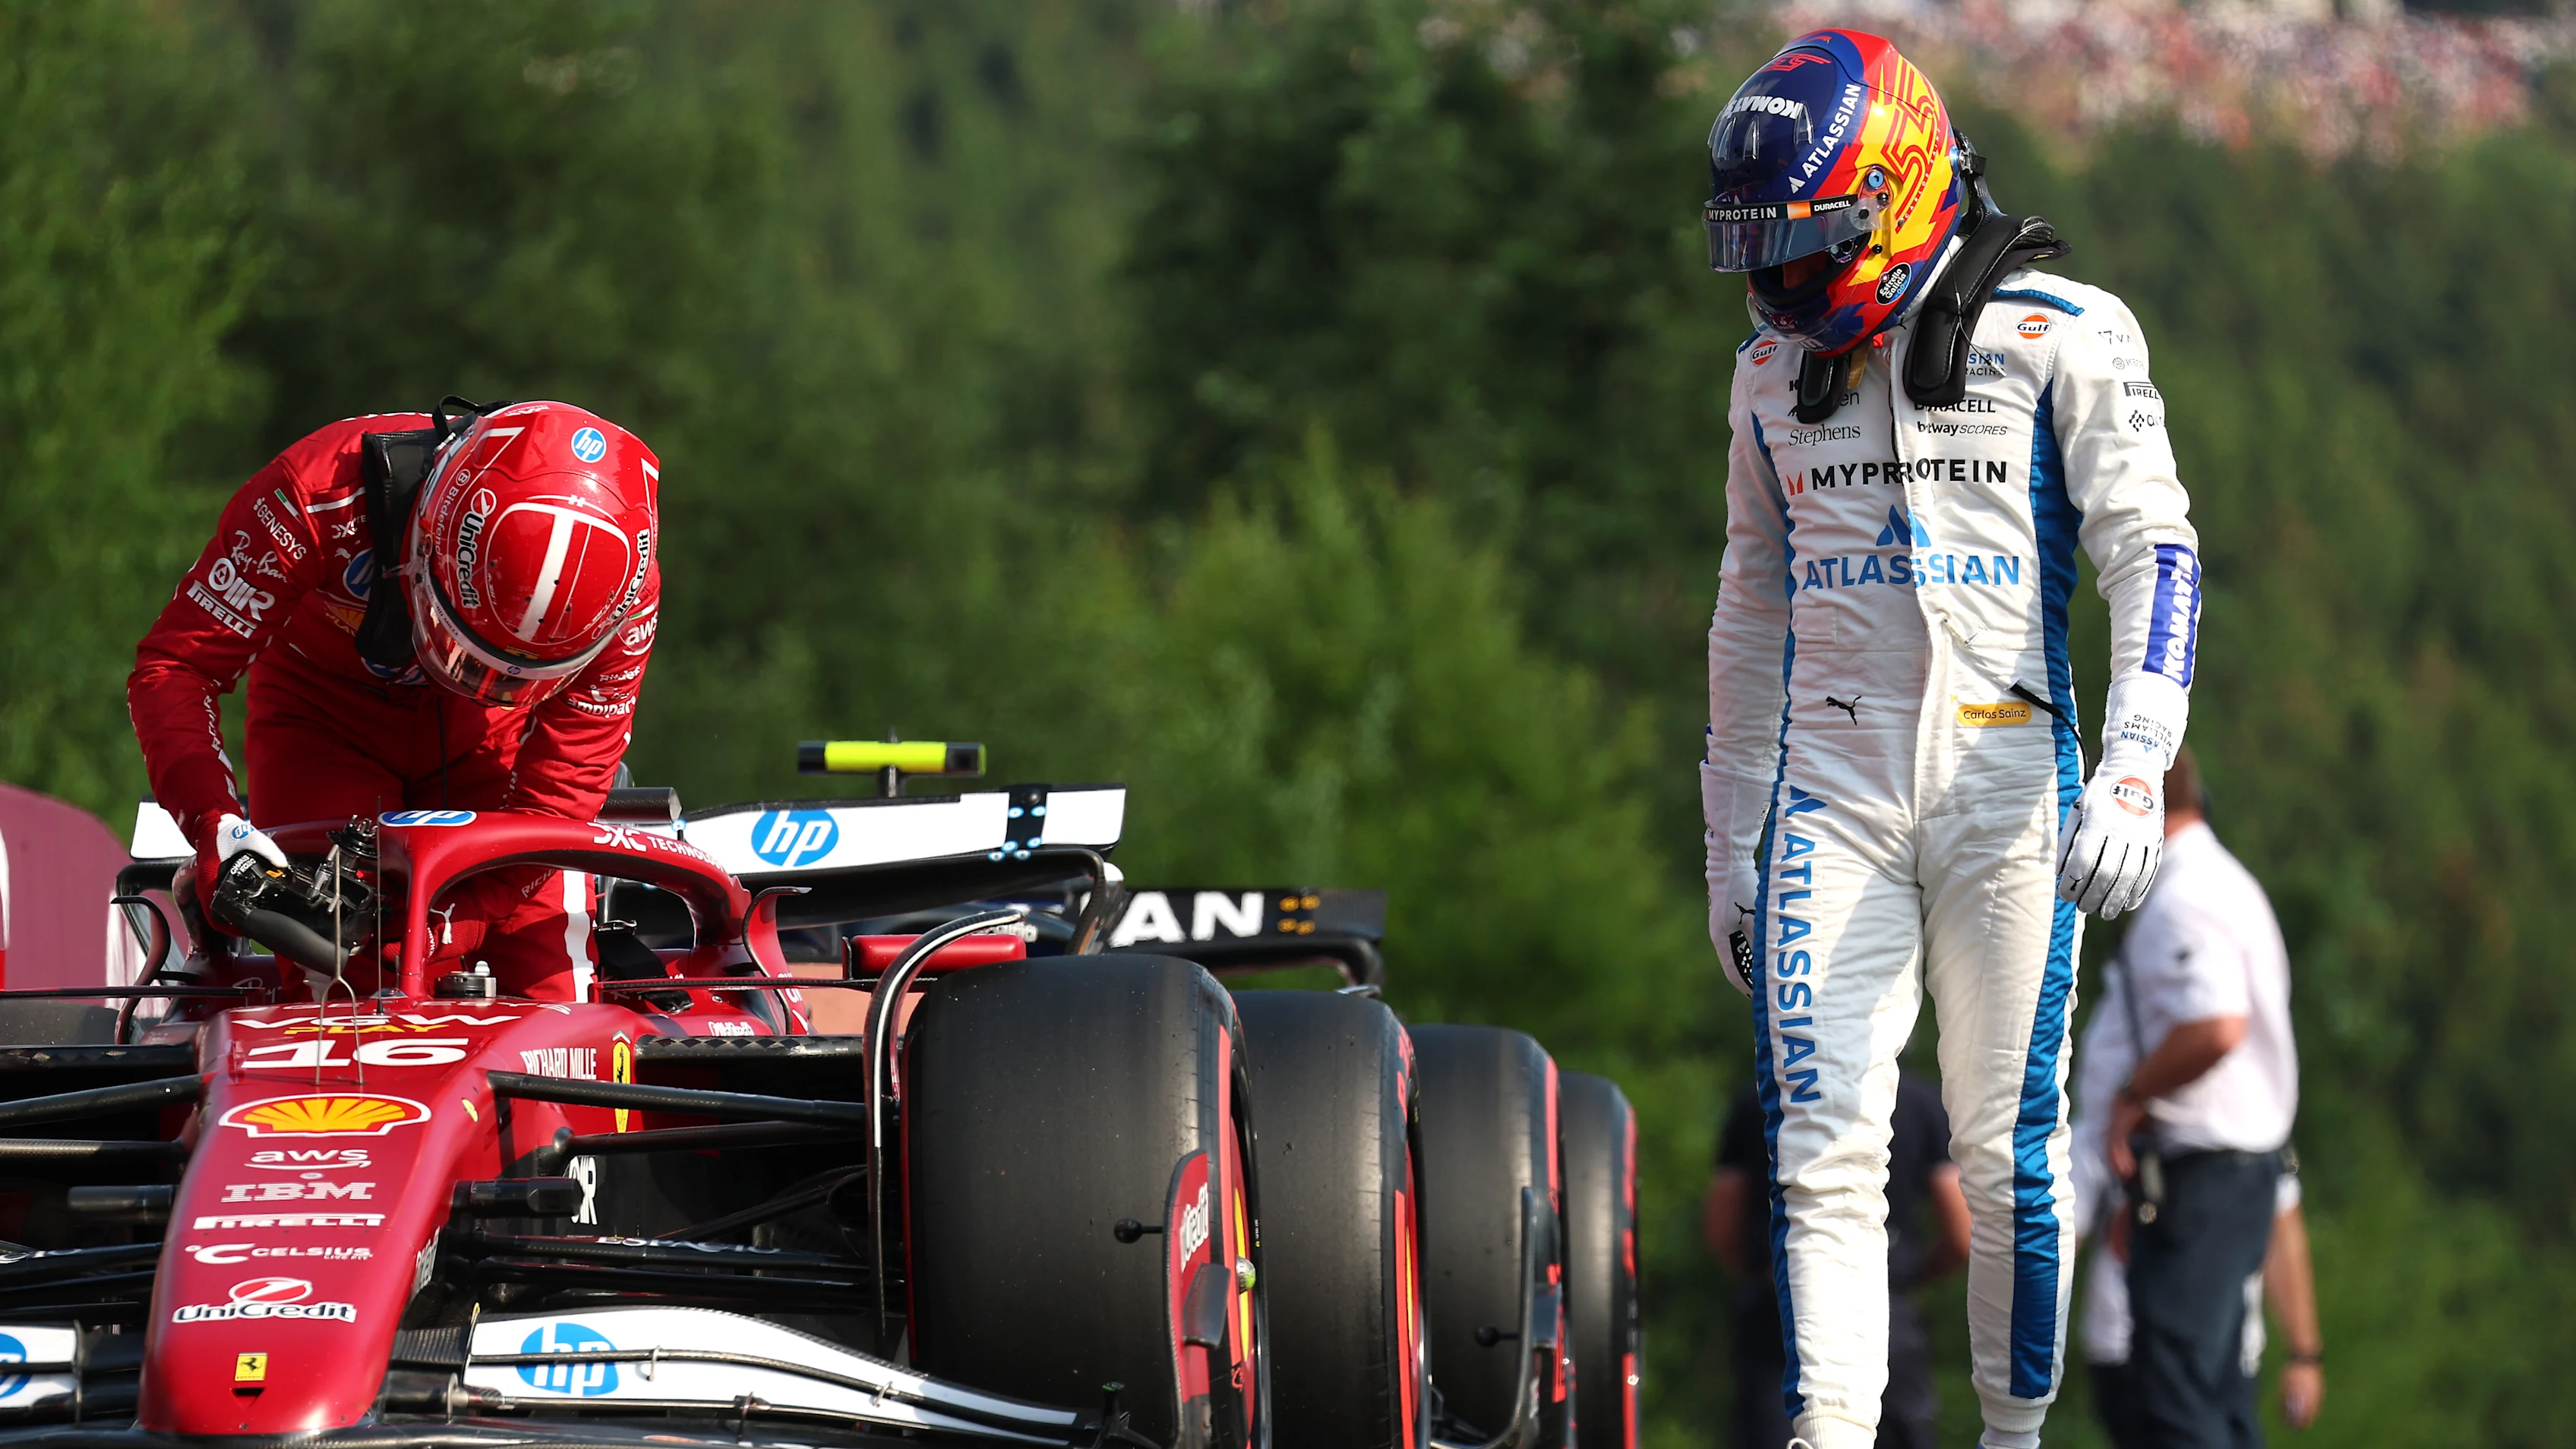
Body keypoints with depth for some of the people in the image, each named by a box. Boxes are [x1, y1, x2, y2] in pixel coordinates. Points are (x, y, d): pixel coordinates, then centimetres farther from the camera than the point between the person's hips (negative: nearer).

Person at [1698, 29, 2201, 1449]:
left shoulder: (2060, 335, -3)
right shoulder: (1775, 367, 14)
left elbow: (2152, 551, -7)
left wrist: (2135, 773, -18)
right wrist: (1731, 839, 22)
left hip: (2007, 782, -3)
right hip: (1828, 784, 3)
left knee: (2007, 1147, 0)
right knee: (1822, 1145, -9)